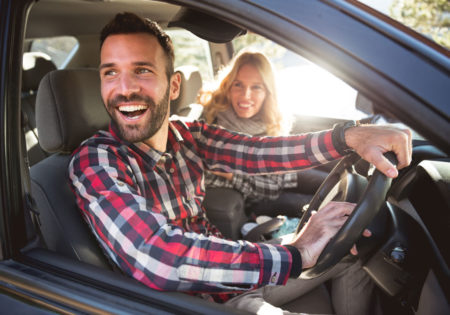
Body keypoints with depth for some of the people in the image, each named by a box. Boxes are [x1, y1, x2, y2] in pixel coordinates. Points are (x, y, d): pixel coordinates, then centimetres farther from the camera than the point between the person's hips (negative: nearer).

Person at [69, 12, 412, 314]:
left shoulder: (190, 136, -3)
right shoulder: (94, 161, -22)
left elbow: (261, 152, -15)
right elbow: (154, 258, -37)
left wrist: (349, 136, -32)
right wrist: (293, 254, -35)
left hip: (231, 273, 6)